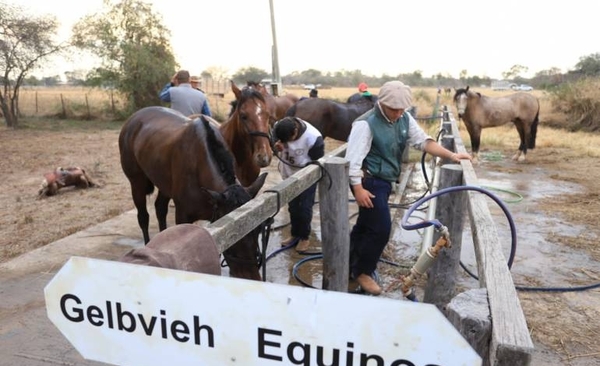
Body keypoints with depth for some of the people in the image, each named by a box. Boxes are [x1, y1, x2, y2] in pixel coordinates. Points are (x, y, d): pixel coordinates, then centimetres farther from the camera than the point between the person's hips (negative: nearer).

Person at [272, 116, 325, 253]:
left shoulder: (313, 137, -32)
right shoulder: (277, 128, -21)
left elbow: (318, 161, -17)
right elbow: (272, 142, -1)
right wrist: (276, 147, -25)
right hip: (289, 174, 4)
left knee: (304, 207, 3)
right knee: (293, 206, 14)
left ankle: (304, 238, 20)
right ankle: (295, 234, 31)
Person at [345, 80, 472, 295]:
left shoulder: (405, 119, 4)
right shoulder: (366, 124, -19)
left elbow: (423, 141, 0)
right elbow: (353, 159, -21)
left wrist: (451, 156, -12)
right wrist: (358, 189, -24)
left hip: (384, 181, 8)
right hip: (369, 182, -8)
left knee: (365, 225, 17)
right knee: (381, 228, -7)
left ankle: (350, 266, 33)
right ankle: (361, 271, 12)